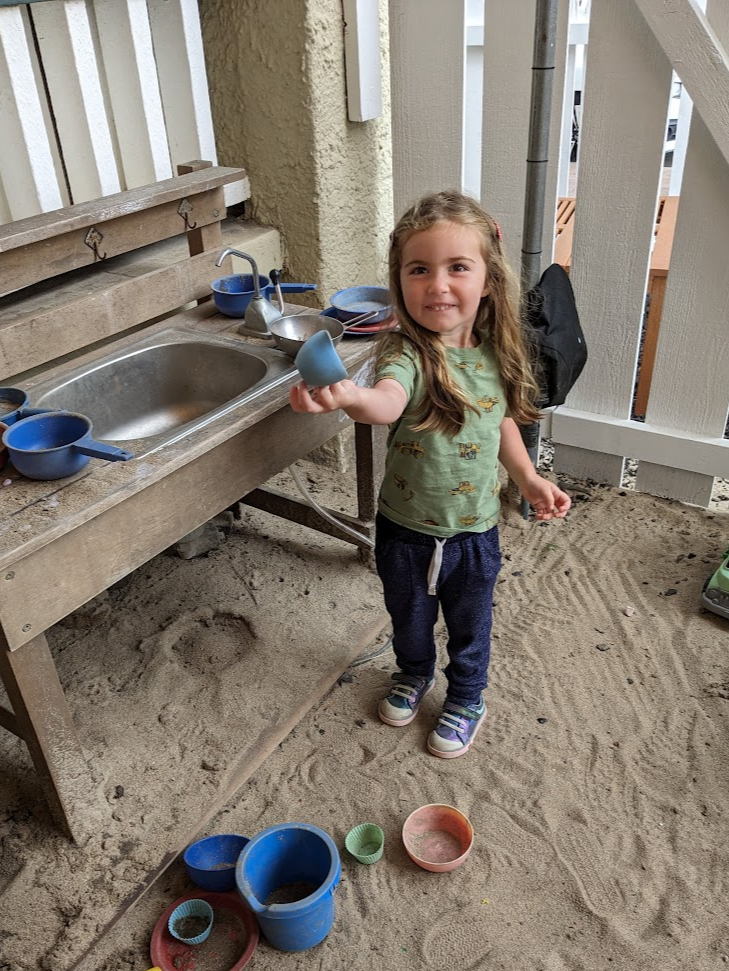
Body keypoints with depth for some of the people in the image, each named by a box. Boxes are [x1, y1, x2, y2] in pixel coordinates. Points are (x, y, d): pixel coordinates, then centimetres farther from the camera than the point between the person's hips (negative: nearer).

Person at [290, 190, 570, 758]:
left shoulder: (495, 354, -10)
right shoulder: (406, 354, -25)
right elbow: (388, 401, -49)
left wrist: (529, 479, 2)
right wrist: (350, 397, -70)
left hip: (475, 531, 2)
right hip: (406, 530, -2)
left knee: (470, 628, 23)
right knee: (409, 619, 25)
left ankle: (467, 700, 51)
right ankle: (414, 673, 57)